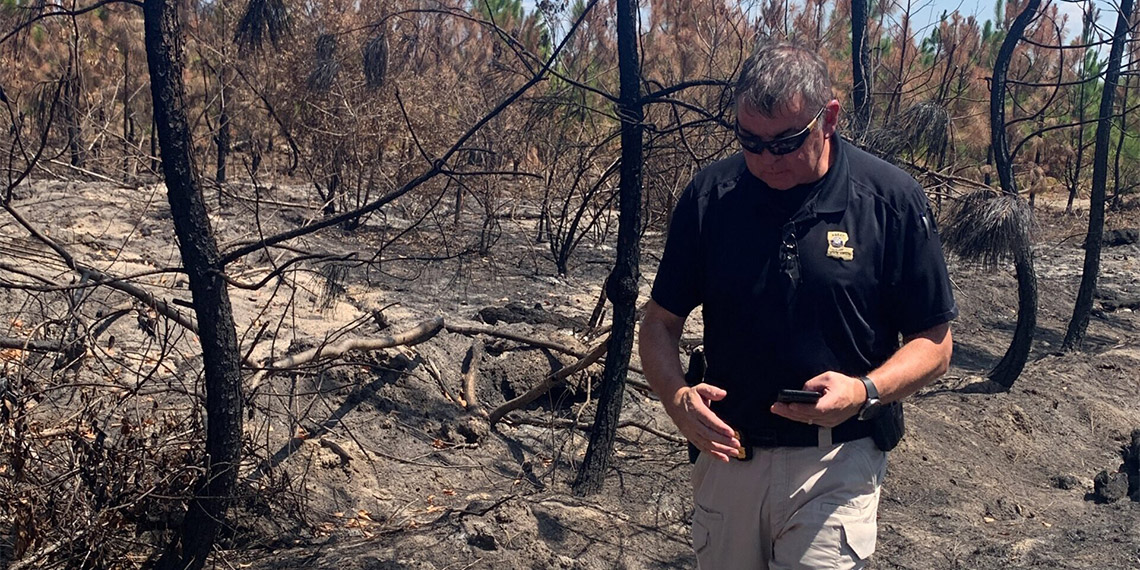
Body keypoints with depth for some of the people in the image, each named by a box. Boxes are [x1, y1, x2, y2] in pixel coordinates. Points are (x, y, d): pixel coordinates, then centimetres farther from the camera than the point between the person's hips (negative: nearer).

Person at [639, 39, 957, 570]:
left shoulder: (892, 200, -10)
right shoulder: (709, 194, -4)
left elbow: (933, 343, -3)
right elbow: (660, 324, 3)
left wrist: (866, 391, -22)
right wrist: (676, 396, -17)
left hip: (835, 465, -3)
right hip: (726, 452, 3)